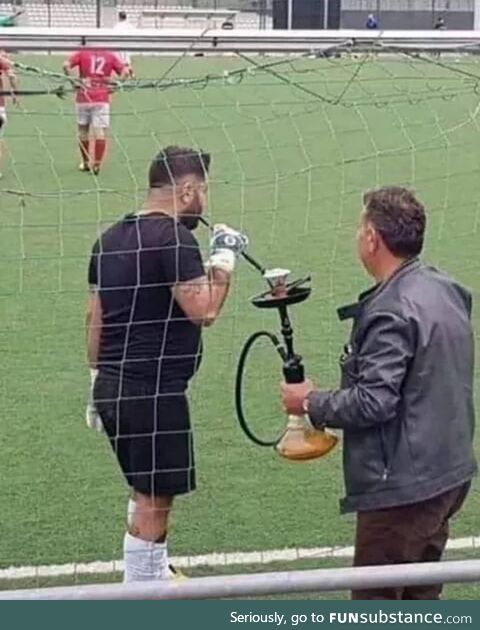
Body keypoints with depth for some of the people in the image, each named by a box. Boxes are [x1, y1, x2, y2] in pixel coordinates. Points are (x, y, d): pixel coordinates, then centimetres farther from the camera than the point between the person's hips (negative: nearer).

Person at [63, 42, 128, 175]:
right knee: (100, 132, -3)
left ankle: (86, 163, 21)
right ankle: (97, 164, -11)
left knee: (83, 130, 14)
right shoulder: (111, 56, 9)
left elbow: (66, 65, -9)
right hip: (102, 99, 0)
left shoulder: (81, 53, 5)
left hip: (83, 98, 0)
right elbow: (125, 72, 2)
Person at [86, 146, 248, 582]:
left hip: (113, 386, 9)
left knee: (146, 491, 24)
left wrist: (99, 382, 22)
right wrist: (224, 257, -7)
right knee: (153, 503, 0)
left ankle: (155, 576, 40)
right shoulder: (174, 237, -15)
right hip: (155, 392, -9)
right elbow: (203, 310, -20)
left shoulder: (111, 239, 11)